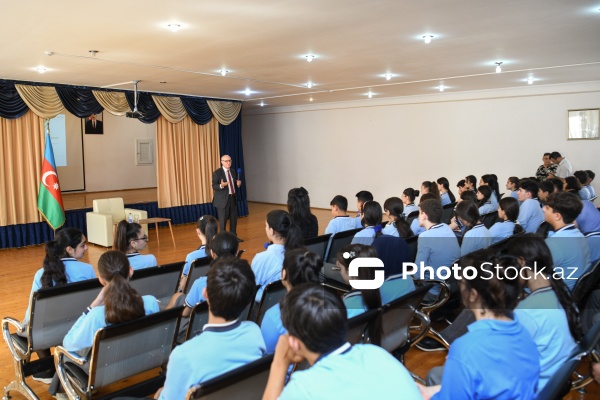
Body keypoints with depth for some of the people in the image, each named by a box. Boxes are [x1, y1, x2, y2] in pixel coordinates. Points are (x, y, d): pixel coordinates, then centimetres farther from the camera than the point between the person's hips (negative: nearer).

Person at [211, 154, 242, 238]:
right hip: (223, 199, -6)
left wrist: (238, 184, -3)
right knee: (223, 221, 0)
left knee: (234, 219, 14)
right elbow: (214, 186, -13)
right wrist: (221, 185, -32)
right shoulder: (217, 173, -10)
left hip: (233, 198, 6)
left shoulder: (233, 171, 9)